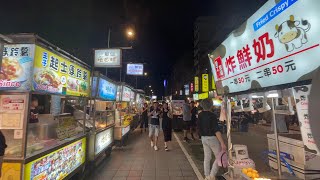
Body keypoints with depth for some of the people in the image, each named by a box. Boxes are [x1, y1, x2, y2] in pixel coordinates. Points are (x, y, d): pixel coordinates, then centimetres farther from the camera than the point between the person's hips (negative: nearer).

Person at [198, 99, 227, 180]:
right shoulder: (212, 116, -20)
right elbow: (216, 130, -24)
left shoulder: (200, 115, -1)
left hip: (204, 138, 6)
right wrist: (222, 143, -22)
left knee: (207, 158, 17)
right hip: (212, 138, -6)